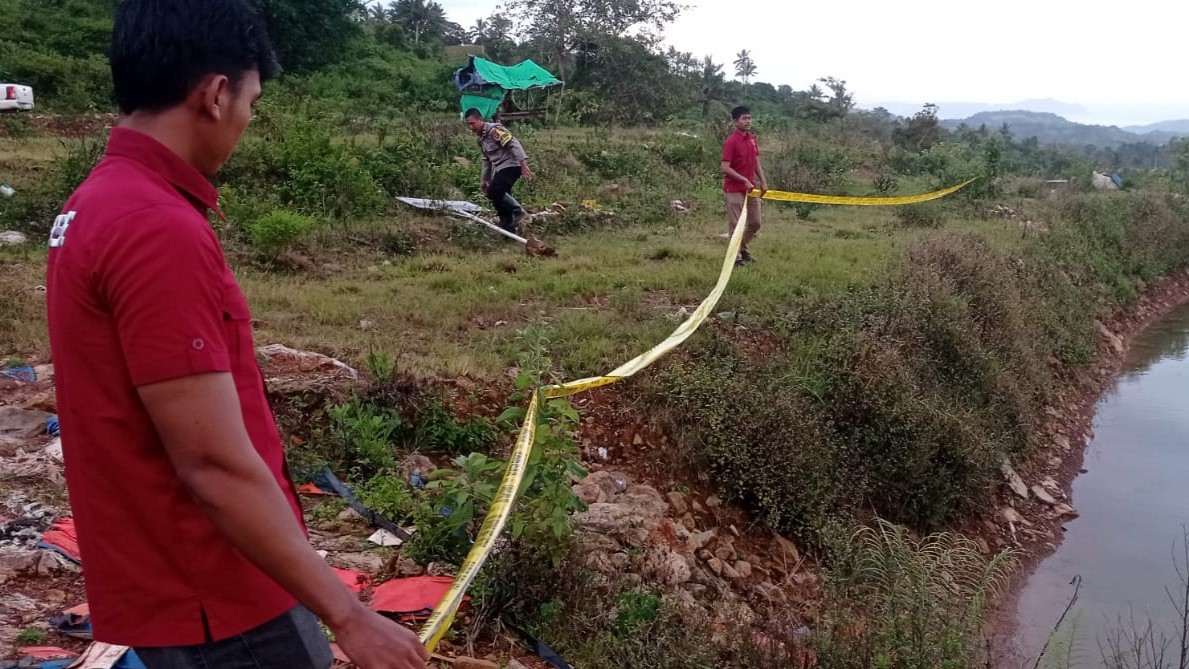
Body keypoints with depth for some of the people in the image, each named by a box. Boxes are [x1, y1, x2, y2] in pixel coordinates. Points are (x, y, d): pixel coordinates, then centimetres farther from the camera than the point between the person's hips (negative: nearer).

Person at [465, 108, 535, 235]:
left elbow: (514, 144, -22)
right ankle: (509, 230, 11)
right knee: (499, 197, 5)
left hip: (510, 166, -10)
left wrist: (523, 164, -31)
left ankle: (518, 212, -11)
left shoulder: (494, 130, -13)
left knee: (493, 192, -23)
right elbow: (486, 161, 26)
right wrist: (484, 179, 23)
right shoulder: (481, 139, 17)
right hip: (499, 169, 10)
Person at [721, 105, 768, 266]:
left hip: (751, 187, 8)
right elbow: (725, 168, -20)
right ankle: (735, 256, 10)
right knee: (736, 224, -1)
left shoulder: (752, 138, 8)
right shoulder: (731, 142, -15)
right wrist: (745, 181, -22)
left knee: (756, 222, 15)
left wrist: (763, 181, 7)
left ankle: (743, 248, 34)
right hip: (735, 189, -8)